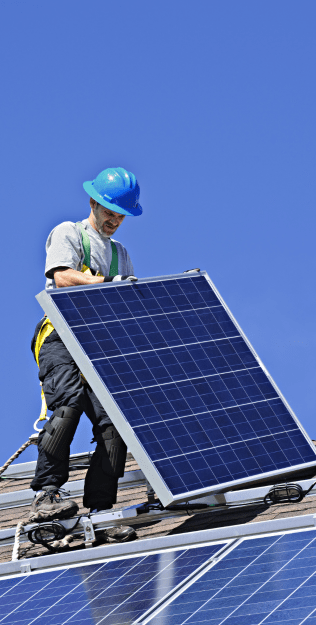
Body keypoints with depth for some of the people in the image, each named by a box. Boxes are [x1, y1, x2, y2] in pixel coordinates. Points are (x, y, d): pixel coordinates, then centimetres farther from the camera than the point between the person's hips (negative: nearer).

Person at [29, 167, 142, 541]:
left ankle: (100, 514, -12)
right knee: (69, 403, -29)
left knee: (114, 422, -12)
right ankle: (46, 495, -34)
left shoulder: (119, 252, 30)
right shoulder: (67, 234, 10)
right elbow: (62, 278, -8)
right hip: (61, 337, -6)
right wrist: (108, 283, -18)